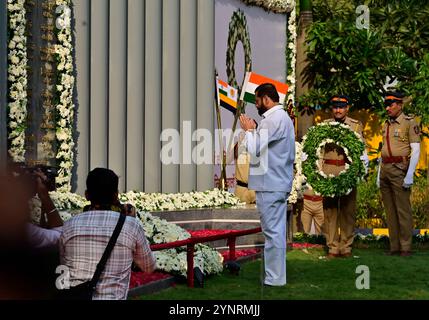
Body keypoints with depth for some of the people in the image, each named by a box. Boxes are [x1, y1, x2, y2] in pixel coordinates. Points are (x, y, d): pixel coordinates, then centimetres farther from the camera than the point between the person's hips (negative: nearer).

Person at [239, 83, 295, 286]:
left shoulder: (273, 119, -15)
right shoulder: (283, 117, 18)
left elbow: (254, 149, -17)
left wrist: (249, 130, -2)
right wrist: (254, 131, 12)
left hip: (270, 185, -10)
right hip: (279, 183, 10)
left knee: (272, 231, -7)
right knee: (276, 230, 13)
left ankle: (274, 279, -5)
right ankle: (276, 275, 19)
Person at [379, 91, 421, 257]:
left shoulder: (409, 122, -5)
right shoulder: (386, 125, 15)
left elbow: (416, 150, -10)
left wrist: (409, 176, -16)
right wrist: (379, 175, 16)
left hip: (400, 169, -7)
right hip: (385, 170, 7)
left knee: (403, 210, -6)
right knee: (390, 210, 8)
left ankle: (406, 247, -2)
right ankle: (394, 246, 12)